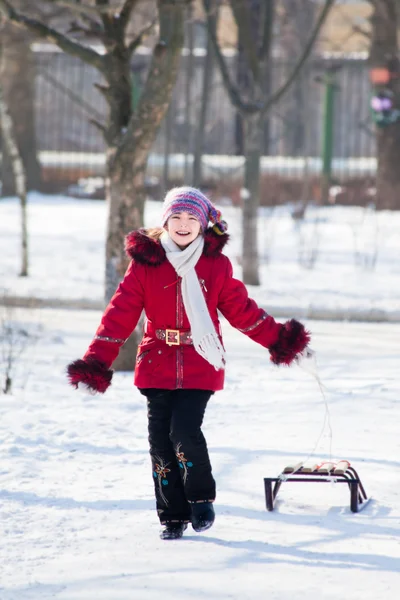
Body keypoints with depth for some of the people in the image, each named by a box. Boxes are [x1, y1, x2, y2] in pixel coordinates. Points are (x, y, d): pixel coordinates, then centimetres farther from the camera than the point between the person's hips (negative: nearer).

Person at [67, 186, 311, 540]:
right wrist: (97, 360, -7)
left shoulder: (216, 264, 4)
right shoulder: (145, 261, 2)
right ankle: (173, 516, 15)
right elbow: (122, 312, -1)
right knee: (161, 439, 1)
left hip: (200, 365, -1)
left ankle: (201, 498, 7)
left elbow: (241, 309, 10)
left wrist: (277, 339, 5)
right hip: (157, 363, 2)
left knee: (185, 431, -18)